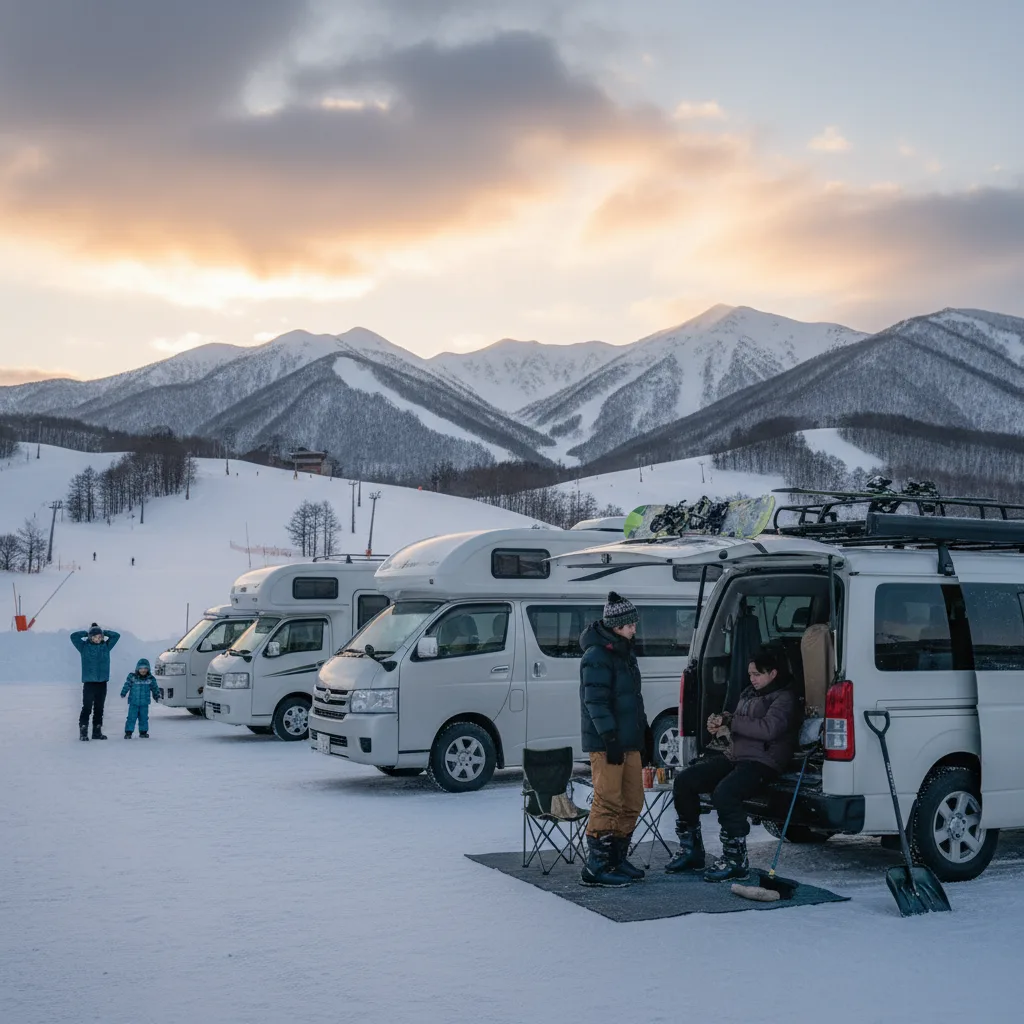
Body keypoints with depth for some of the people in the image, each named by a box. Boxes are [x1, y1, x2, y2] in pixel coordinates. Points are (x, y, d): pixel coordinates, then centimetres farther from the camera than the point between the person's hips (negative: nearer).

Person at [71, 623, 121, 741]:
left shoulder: (106, 646, 10)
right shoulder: (84, 647, 2)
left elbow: (116, 635, 14)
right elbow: (74, 636, -5)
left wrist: (103, 633, 10)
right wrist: (86, 633, 3)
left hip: (102, 682, 4)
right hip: (89, 682, -4)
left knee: (99, 709, 8)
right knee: (87, 708, -7)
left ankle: (97, 732, 14)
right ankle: (83, 732, -4)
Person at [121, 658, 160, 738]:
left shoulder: (150, 679, 2)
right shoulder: (132, 677, -3)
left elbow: (155, 688, 12)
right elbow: (127, 685, -6)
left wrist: (157, 696, 13)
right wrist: (123, 693, -12)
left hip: (144, 703, 2)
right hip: (133, 703, -2)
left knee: (144, 718, 8)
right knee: (131, 717, -5)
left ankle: (143, 732, 20)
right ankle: (128, 732, 1)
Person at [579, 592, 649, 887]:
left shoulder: (626, 654, 17)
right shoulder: (597, 656, -13)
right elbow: (595, 702, -19)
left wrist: (644, 734, 22)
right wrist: (610, 738, -23)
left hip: (629, 742, 9)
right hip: (605, 743, -9)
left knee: (632, 802, 12)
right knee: (608, 803, -8)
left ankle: (616, 859, 22)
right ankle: (596, 867, -3)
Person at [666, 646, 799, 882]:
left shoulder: (784, 698, -6)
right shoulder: (749, 693, 20)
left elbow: (768, 729, -22)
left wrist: (730, 722, -16)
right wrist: (719, 723, 5)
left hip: (762, 762, -9)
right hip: (735, 756, 9)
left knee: (724, 793, -35)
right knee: (684, 781, -6)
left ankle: (735, 859, -20)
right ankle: (691, 849, 4)